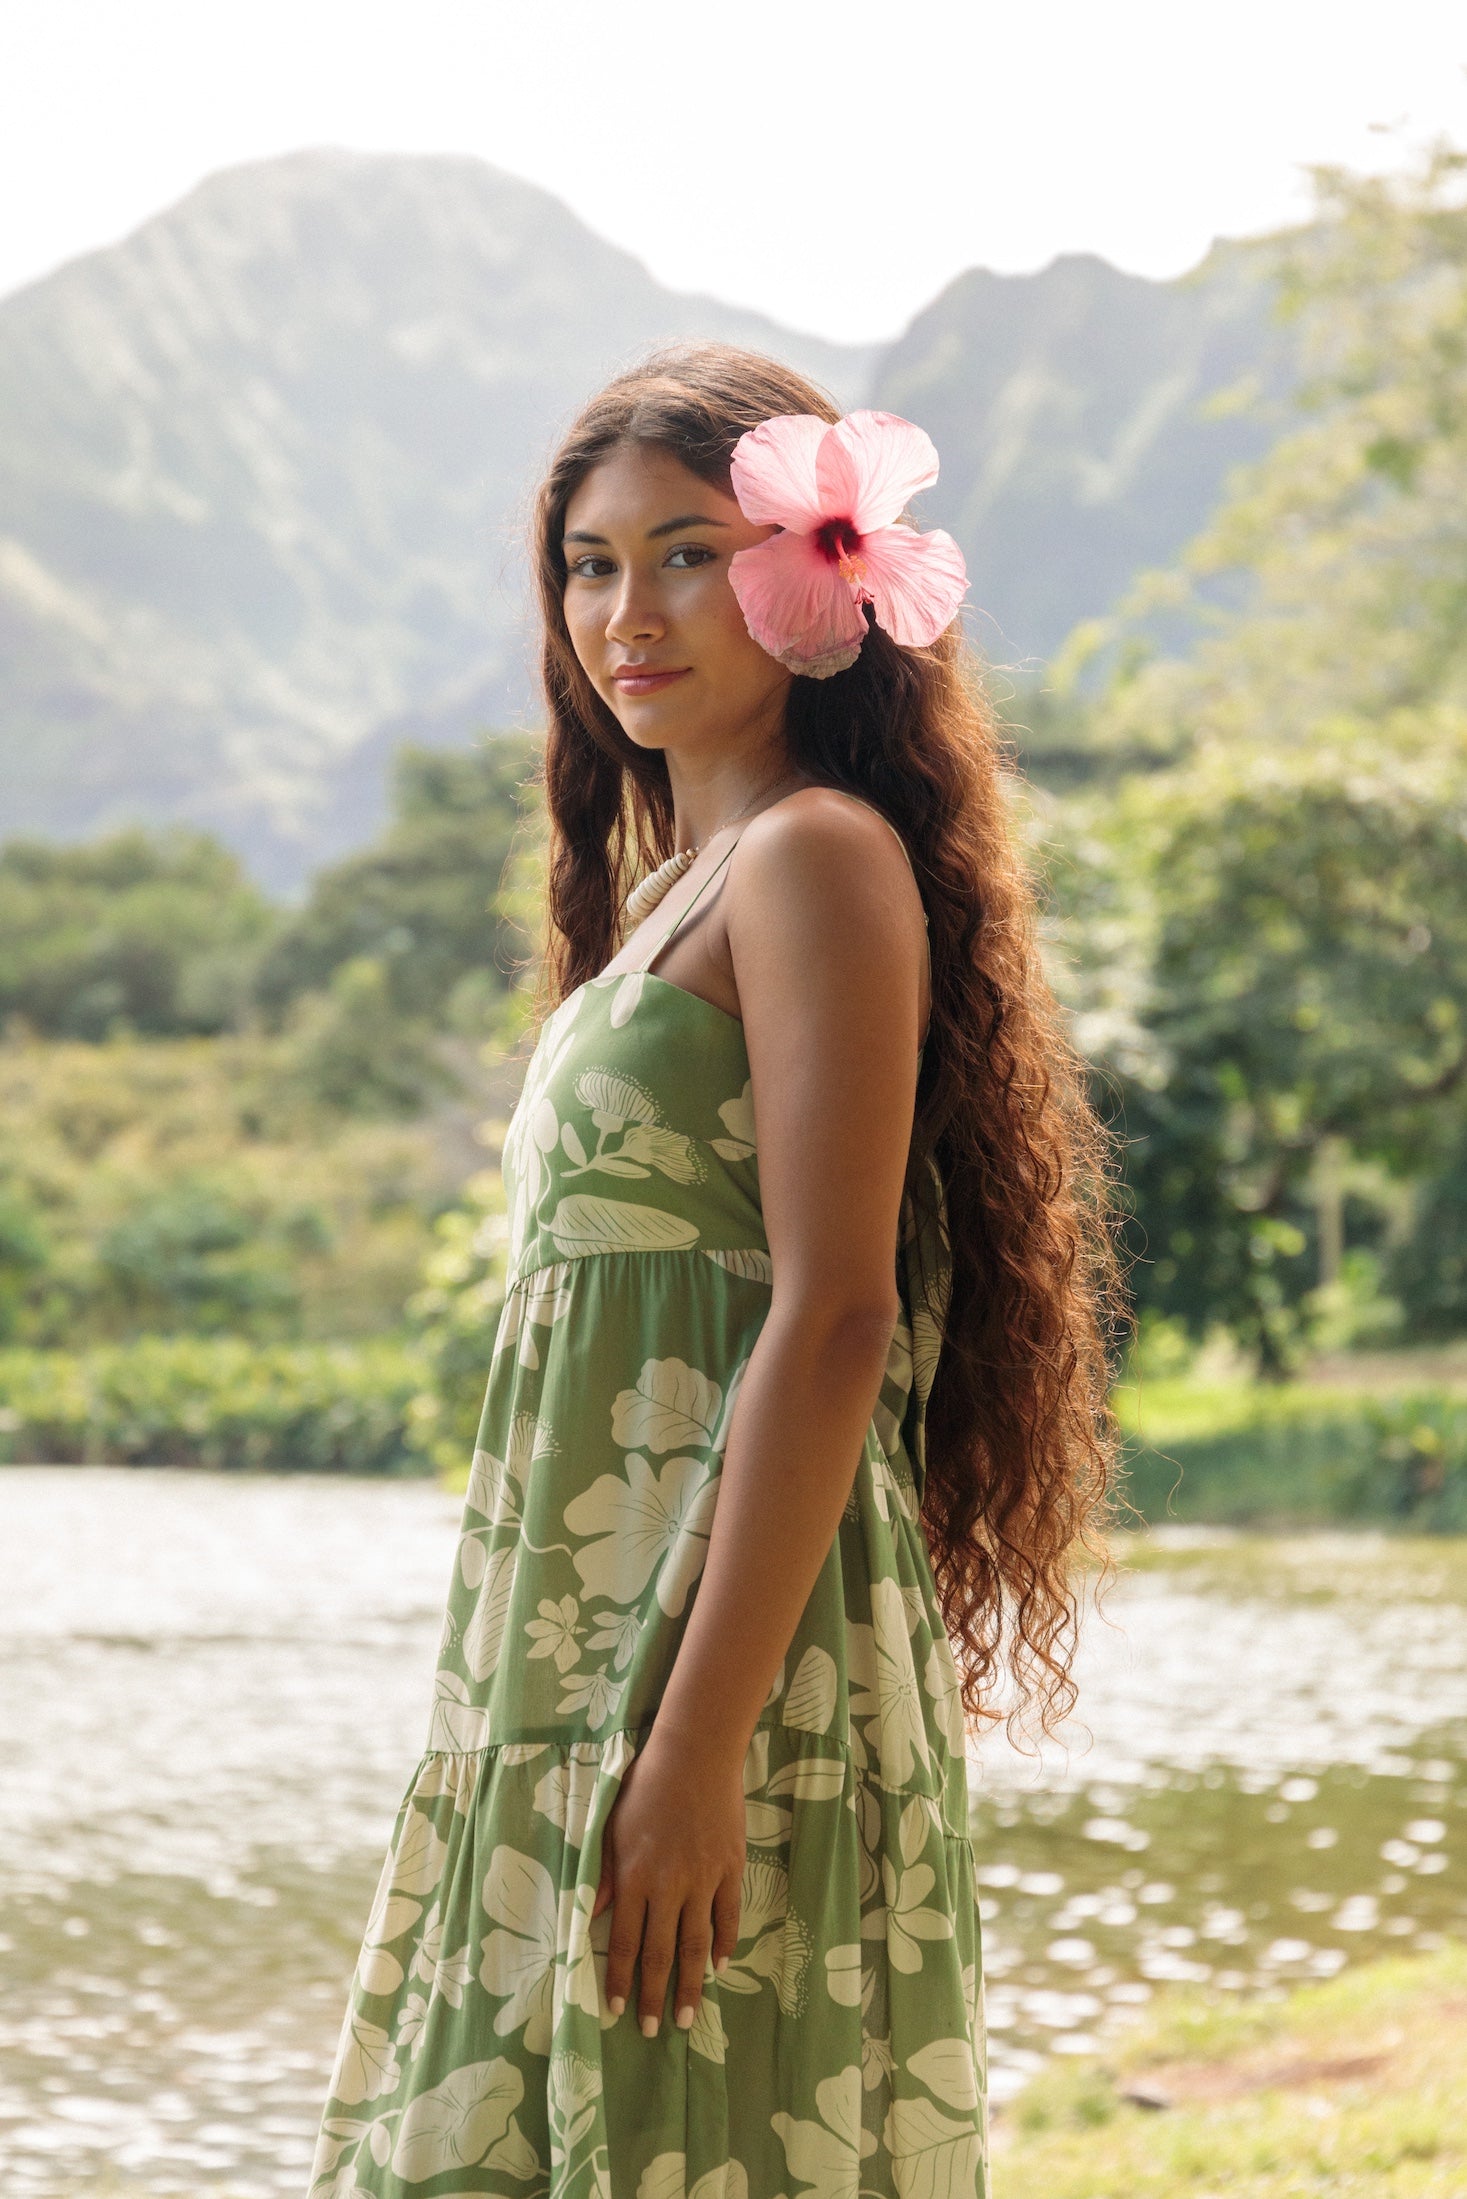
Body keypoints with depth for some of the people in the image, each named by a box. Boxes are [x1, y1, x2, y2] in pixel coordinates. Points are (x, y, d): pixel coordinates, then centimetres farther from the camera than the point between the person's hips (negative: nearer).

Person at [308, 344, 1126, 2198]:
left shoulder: (820, 857, -10)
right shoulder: (670, 880, 18)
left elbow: (834, 1317, -18)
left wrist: (703, 1744, -22)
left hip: (733, 1634, -9)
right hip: (575, 1655, 9)